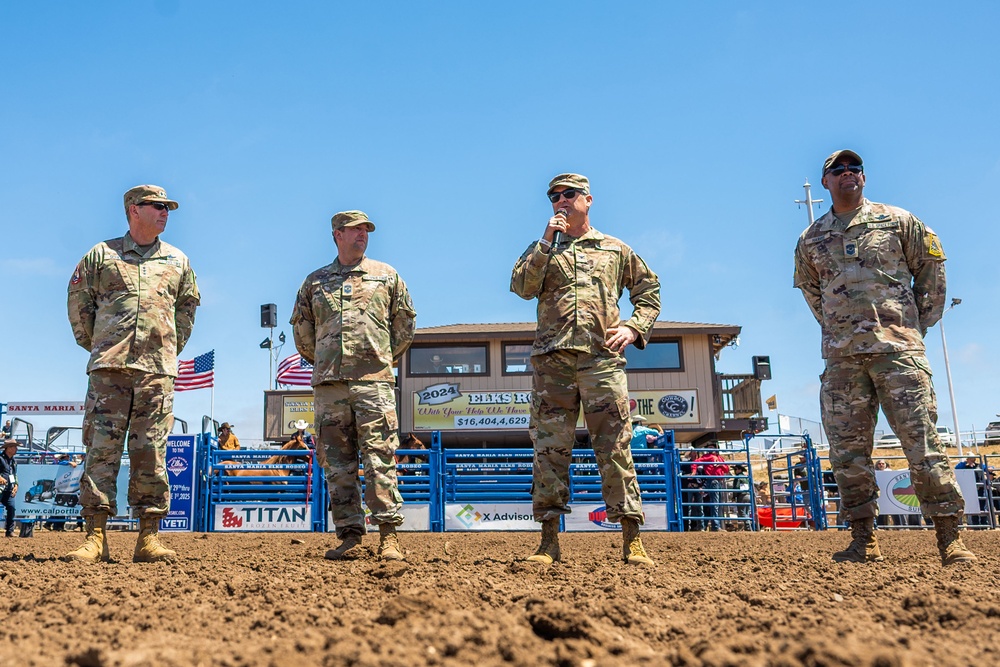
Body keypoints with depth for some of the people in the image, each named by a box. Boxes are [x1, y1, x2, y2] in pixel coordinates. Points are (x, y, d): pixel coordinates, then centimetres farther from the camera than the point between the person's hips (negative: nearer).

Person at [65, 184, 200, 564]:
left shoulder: (177, 261, 16)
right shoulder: (101, 255, 10)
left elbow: (187, 306, 25)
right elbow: (78, 301, 15)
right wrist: (93, 345, 11)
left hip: (157, 369, 1)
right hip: (110, 367, -1)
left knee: (151, 453, -1)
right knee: (101, 448, -5)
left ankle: (148, 538, 2)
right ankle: (95, 537, -1)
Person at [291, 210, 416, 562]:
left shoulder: (386, 275, 14)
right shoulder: (315, 281, 16)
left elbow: (405, 322, 17)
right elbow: (301, 327, 23)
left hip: (373, 379, -2)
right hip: (329, 383, 2)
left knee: (380, 457, -7)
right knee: (337, 460, 2)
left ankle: (388, 535, -6)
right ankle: (349, 533, 7)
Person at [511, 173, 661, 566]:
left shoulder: (616, 249, 19)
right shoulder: (542, 249, 19)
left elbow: (649, 291, 21)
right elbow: (522, 286, 1)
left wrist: (634, 327, 5)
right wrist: (547, 242, -3)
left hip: (603, 359, -1)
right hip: (552, 360, 1)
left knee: (614, 447, -4)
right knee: (550, 447, -2)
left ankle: (632, 540, -1)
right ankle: (549, 540, 4)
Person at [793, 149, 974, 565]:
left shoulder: (897, 220, 9)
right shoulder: (810, 239, 15)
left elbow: (930, 267, 12)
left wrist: (921, 321, 8)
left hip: (897, 346, -2)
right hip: (841, 357, 3)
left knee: (922, 443, -6)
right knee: (847, 451, 2)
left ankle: (949, 538, 0)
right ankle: (863, 540, 11)